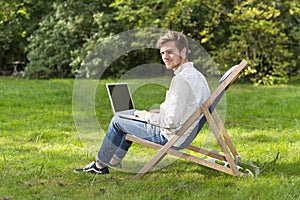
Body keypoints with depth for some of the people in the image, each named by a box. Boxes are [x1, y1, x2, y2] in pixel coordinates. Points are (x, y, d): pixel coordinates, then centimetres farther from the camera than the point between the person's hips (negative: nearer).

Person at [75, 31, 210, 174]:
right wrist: (160, 112, 10)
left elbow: (172, 121, -28)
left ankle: (100, 165, 21)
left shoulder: (181, 80, -25)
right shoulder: (197, 75, 6)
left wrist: (148, 116, -12)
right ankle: (113, 163, 31)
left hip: (170, 137, -10)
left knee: (117, 121, 5)